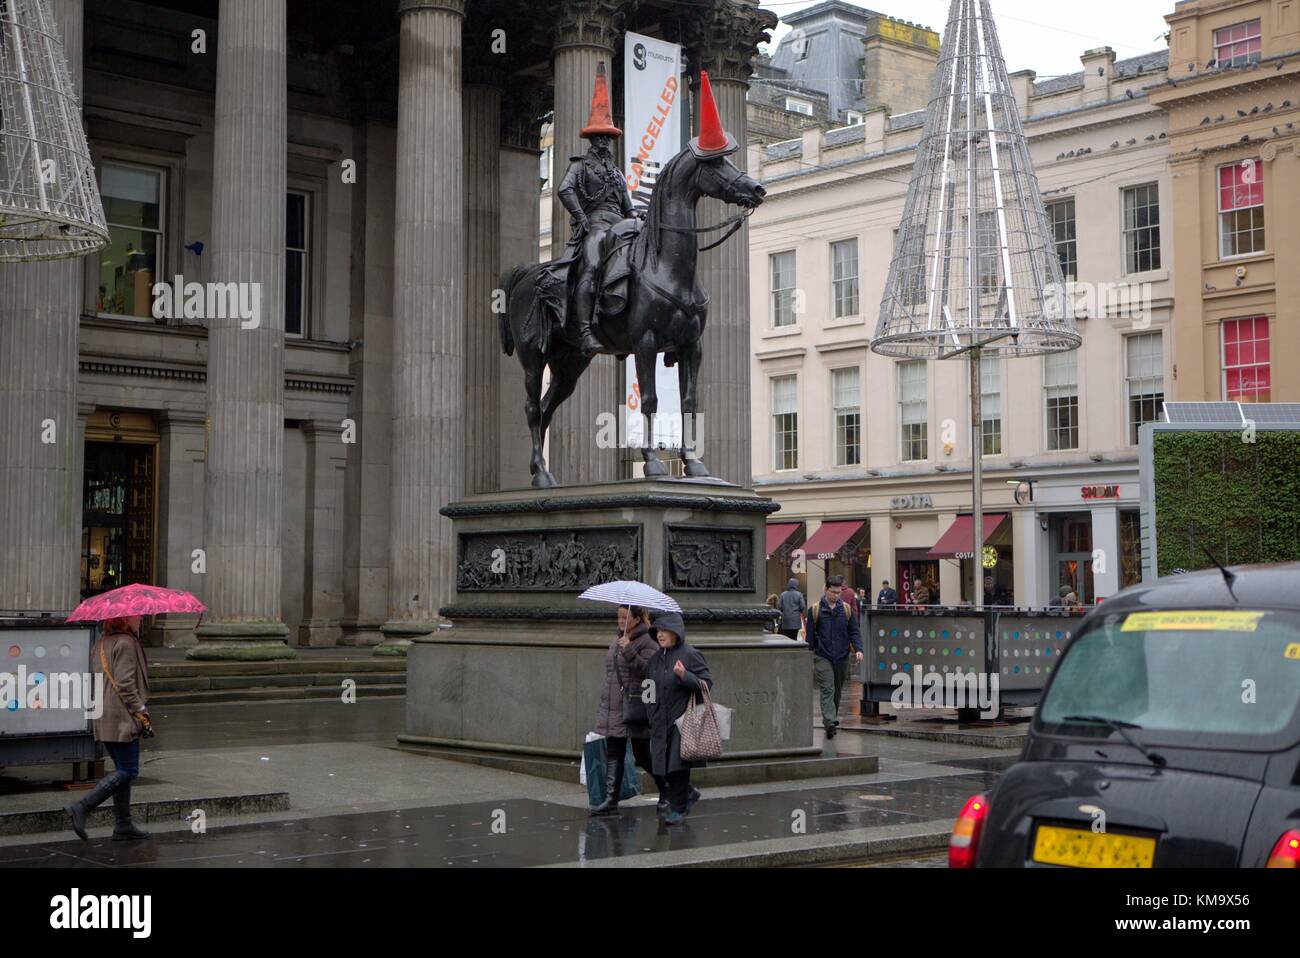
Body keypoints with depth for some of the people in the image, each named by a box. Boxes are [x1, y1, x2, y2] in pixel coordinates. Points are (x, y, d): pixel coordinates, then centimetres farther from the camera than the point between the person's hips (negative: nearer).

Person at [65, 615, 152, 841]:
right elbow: (125, 684, -19)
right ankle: (82, 808, -12)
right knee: (127, 771, -5)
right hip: (122, 718, -10)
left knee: (123, 769, 13)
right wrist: (143, 714, -15)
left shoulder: (101, 643, 15)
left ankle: (124, 825, 14)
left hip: (103, 718, 10)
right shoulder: (126, 643, -13)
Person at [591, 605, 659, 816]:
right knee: (613, 755, 4)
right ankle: (611, 799, 5)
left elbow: (647, 670, -22)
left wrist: (629, 651, -31)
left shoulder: (646, 643, -9)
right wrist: (604, 703, 24)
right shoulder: (616, 641, 15)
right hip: (613, 708, 7)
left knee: (642, 755, 1)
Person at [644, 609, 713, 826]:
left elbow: (707, 683, -10)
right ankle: (688, 793, 28)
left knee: (677, 766, -4)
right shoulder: (655, 658, 12)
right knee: (658, 768, 5)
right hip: (659, 722, 6)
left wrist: (685, 676, -24)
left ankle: (678, 809, 10)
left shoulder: (690, 654, -7)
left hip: (682, 720, -6)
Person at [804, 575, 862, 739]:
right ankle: (829, 722, -22)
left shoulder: (846, 609, 7)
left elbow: (854, 632, 7)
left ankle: (832, 718, 27)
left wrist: (858, 649, -10)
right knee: (827, 690, -13)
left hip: (842, 657, 3)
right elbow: (810, 635, 4)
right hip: (823, 657, -3)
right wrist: (809, 658, 4)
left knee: (837, 690, 12)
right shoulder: (815, 610, 1)